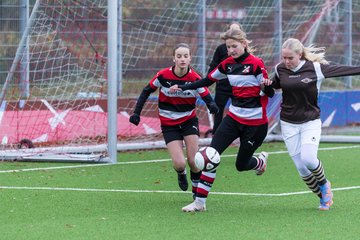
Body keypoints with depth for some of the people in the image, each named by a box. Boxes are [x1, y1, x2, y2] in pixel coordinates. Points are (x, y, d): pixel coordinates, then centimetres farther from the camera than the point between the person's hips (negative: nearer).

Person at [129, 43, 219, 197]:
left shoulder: (195, 78, -14)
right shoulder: (163, 76, -15)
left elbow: (207, 97, -14)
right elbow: (146, 92, -2)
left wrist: (212, 106, -37)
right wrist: (136, 113, -6)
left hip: (189, 121, 1)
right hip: (169, 124, -1)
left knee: (193, 162, -7)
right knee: (180, 163, -13)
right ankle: (181, 174, 26)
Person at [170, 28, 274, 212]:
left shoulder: (256, 64, -14)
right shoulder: (228, 64, 3)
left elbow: (269, 93, -13)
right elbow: (208, 80, 15)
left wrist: (266, 86, -36)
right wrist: (182, 88, 12)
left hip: (255, 123, -5)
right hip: (234, 118, 5)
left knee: (241, 165, 5)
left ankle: (261, 160, 43)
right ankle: (199, 202, -8)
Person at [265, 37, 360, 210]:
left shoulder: (315, 68, -11)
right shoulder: (280, 69, 0)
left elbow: (343, 70, -8)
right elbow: (275, 85, 20)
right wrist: (266, 85, -1)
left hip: (310, 122, -3)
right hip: (288, 124, 3)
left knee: (308, 159, -22)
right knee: (301, 168, -1)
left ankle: (324, 183, 10)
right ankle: (323, 198, 18)